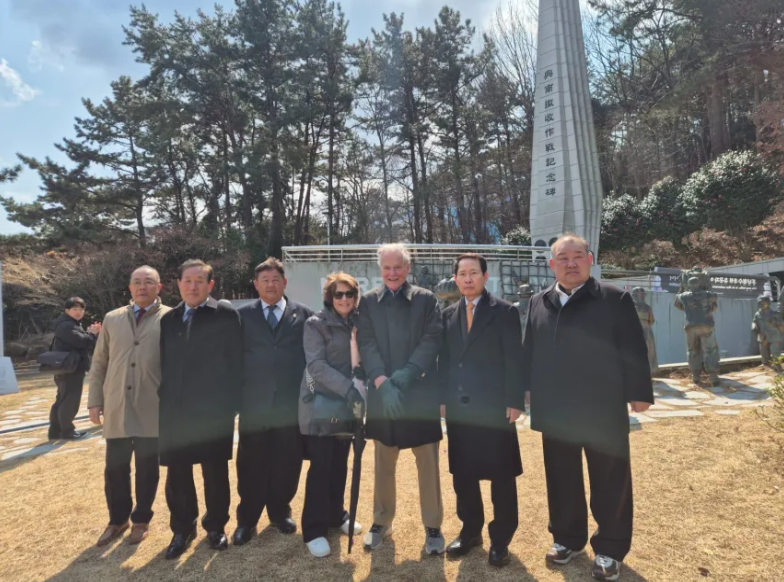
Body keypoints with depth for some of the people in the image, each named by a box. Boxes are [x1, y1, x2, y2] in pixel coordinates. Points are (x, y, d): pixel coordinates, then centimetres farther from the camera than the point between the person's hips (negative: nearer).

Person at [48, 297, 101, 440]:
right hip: (70, 370, -11)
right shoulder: (66, 325, -15)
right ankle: (67, 430, 7)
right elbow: (82, 341, -27)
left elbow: (87, 344, 17)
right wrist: (92, 333, -9)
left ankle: (55, 431, 22)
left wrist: (94, 333, 0)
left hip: (70, 369, 11)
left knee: (62, 401, 15)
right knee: (70, 401, -3)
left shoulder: (73, 324, 20)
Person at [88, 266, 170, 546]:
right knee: (115, 469, 13)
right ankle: (117, 519, 34)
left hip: (152, 410, -3)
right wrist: (94, 400, 8)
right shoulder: (112, 319, 9)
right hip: (116, 410, 3)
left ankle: (141, 519, 29)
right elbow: (99, 363, 12)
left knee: (147, 468, 9)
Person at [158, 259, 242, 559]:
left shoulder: (226, 316, -4)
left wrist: (230, 404, -10)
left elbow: (235, 363, -6)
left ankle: (215, 526, 29)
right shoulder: (168, 319, 11)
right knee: (177, 474, 11)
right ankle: (182, 528, 30)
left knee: (215, 472, 10)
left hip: (213, 409, -4)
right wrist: (164, 400, 5)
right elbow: (164, 363, 12)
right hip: (175, 410, 4)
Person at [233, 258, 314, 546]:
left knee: (286, 462, 10)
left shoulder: (304, 315, 3)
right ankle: (247, 518, 24)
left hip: (291, 402, 1)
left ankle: (280, 511, 31)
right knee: (251, 463, 7)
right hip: (254, 402, 0)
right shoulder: (243, 315, 4)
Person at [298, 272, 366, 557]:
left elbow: (362, 360, 7)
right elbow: (315, 365, -17)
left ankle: (336, 515, 32)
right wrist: (348, 388, -26)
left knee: (340, 463, 14)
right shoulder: (316, 323, -8)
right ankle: (314, 529, 14)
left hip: (347, 404, 5)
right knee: (321, 466, 1)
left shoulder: (356, 324, 7)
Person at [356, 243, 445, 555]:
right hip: (381, 392, 1)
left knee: (428, 462, 7)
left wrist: (406, 375, -16)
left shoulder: (426, 299, 2)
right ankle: (381, 521, 31)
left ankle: (432, 526, 23)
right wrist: (382, 381, -15)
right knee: (383, 463, 15)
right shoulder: (368, 301, 5)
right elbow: (366, 343, -2)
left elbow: (432, 340, -6)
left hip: (420, 391, -1)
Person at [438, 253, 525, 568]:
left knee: (501, 476, 7)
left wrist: (514, 401, -12)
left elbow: (514, 360, -7)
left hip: (495, 407, -4)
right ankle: (470, 531, 32)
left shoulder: (505, 312, -4)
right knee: (462, 474, 13)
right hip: (459, 408, 5)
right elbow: (444, 360, 11)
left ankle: (500, 539, 24)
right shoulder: (449, 314, 10)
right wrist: (442, 398, 6)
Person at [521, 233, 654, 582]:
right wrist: (523, 391, 9)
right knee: (561, 480, 15)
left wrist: (639, 392, -7)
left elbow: (634, 350, -5)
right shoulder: (538, 303, 6)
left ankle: (610, 550, 27)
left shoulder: (615, 300, -5)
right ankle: (567, 538, 34)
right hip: (555, 412, 4)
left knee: (609, 483, 10)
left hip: (603, 410, -3)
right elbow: (529, 351, 10)